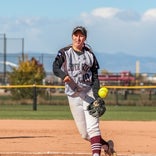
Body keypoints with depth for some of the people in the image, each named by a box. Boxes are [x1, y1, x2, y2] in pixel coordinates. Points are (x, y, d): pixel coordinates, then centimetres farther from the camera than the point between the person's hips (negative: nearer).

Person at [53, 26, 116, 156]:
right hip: (73, 95, 1)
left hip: (89, 93, -1)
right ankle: (105, 144, 27)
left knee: (92, 127, -16)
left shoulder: (89, 54, 2)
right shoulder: (64, 53, -1)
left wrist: (96, 96, -12)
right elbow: (55, 68, -17)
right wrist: (64, 76, -39)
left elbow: (95, 77, 1)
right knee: (84, 133, 5)